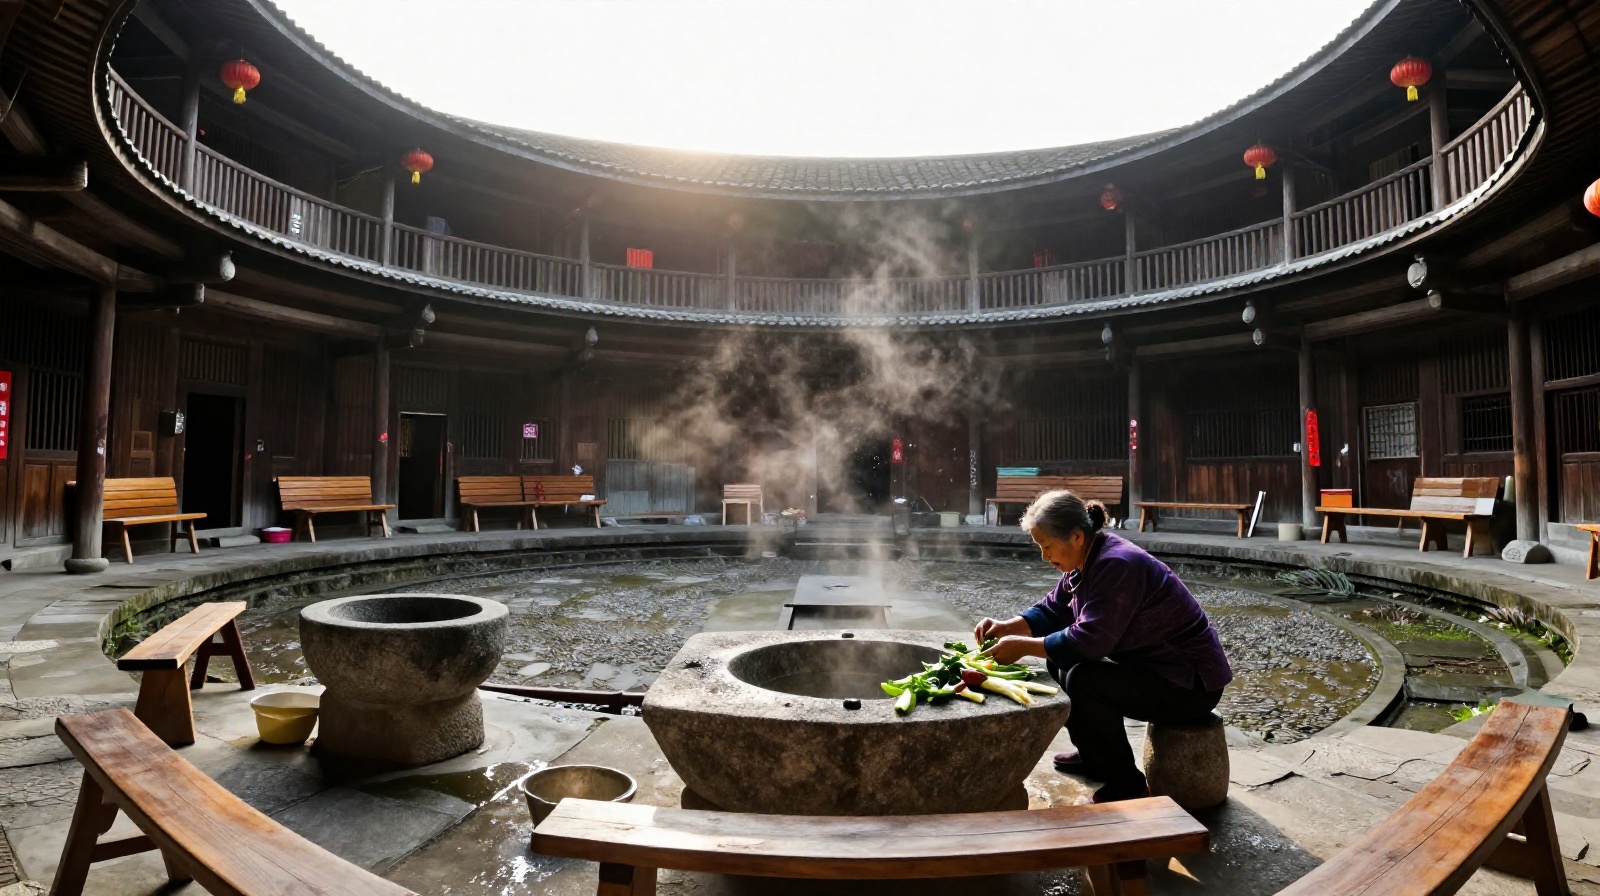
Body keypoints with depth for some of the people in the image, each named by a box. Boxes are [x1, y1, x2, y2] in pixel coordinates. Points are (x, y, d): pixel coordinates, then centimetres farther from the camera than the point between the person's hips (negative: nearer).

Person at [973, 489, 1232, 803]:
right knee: (1060, 661, 8)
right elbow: (1051, 611, 9)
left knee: (1084, 680, -28)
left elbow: (1087, 641, -31)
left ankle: (1127, 787, -10)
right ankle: (1096, 757, 23)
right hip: (1149, 665, 10)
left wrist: (1022, 646, -23)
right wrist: (1007, 626, -7)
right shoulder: (1088, 561, 3)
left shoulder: (1117, 565, -27)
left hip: (1193, 684, -10)